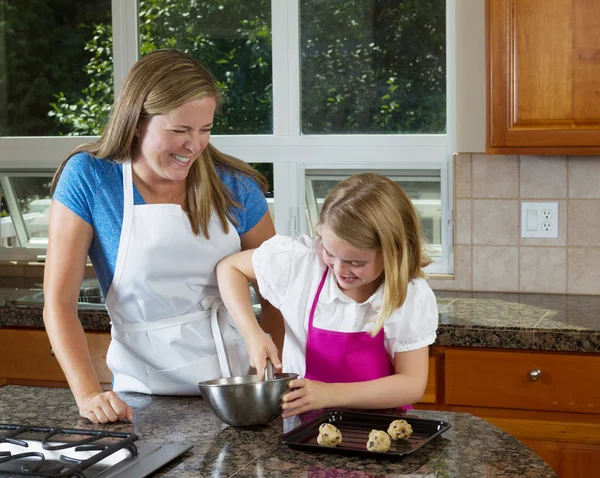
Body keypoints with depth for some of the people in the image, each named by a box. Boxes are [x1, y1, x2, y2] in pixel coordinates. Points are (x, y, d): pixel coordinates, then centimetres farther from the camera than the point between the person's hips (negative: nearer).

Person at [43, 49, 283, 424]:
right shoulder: (88, 177, -5)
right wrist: (89, 394, -18)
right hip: (146, 394, -2)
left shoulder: (234, 186, 0)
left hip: (237, 387, 2)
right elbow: (59, 302, -6)